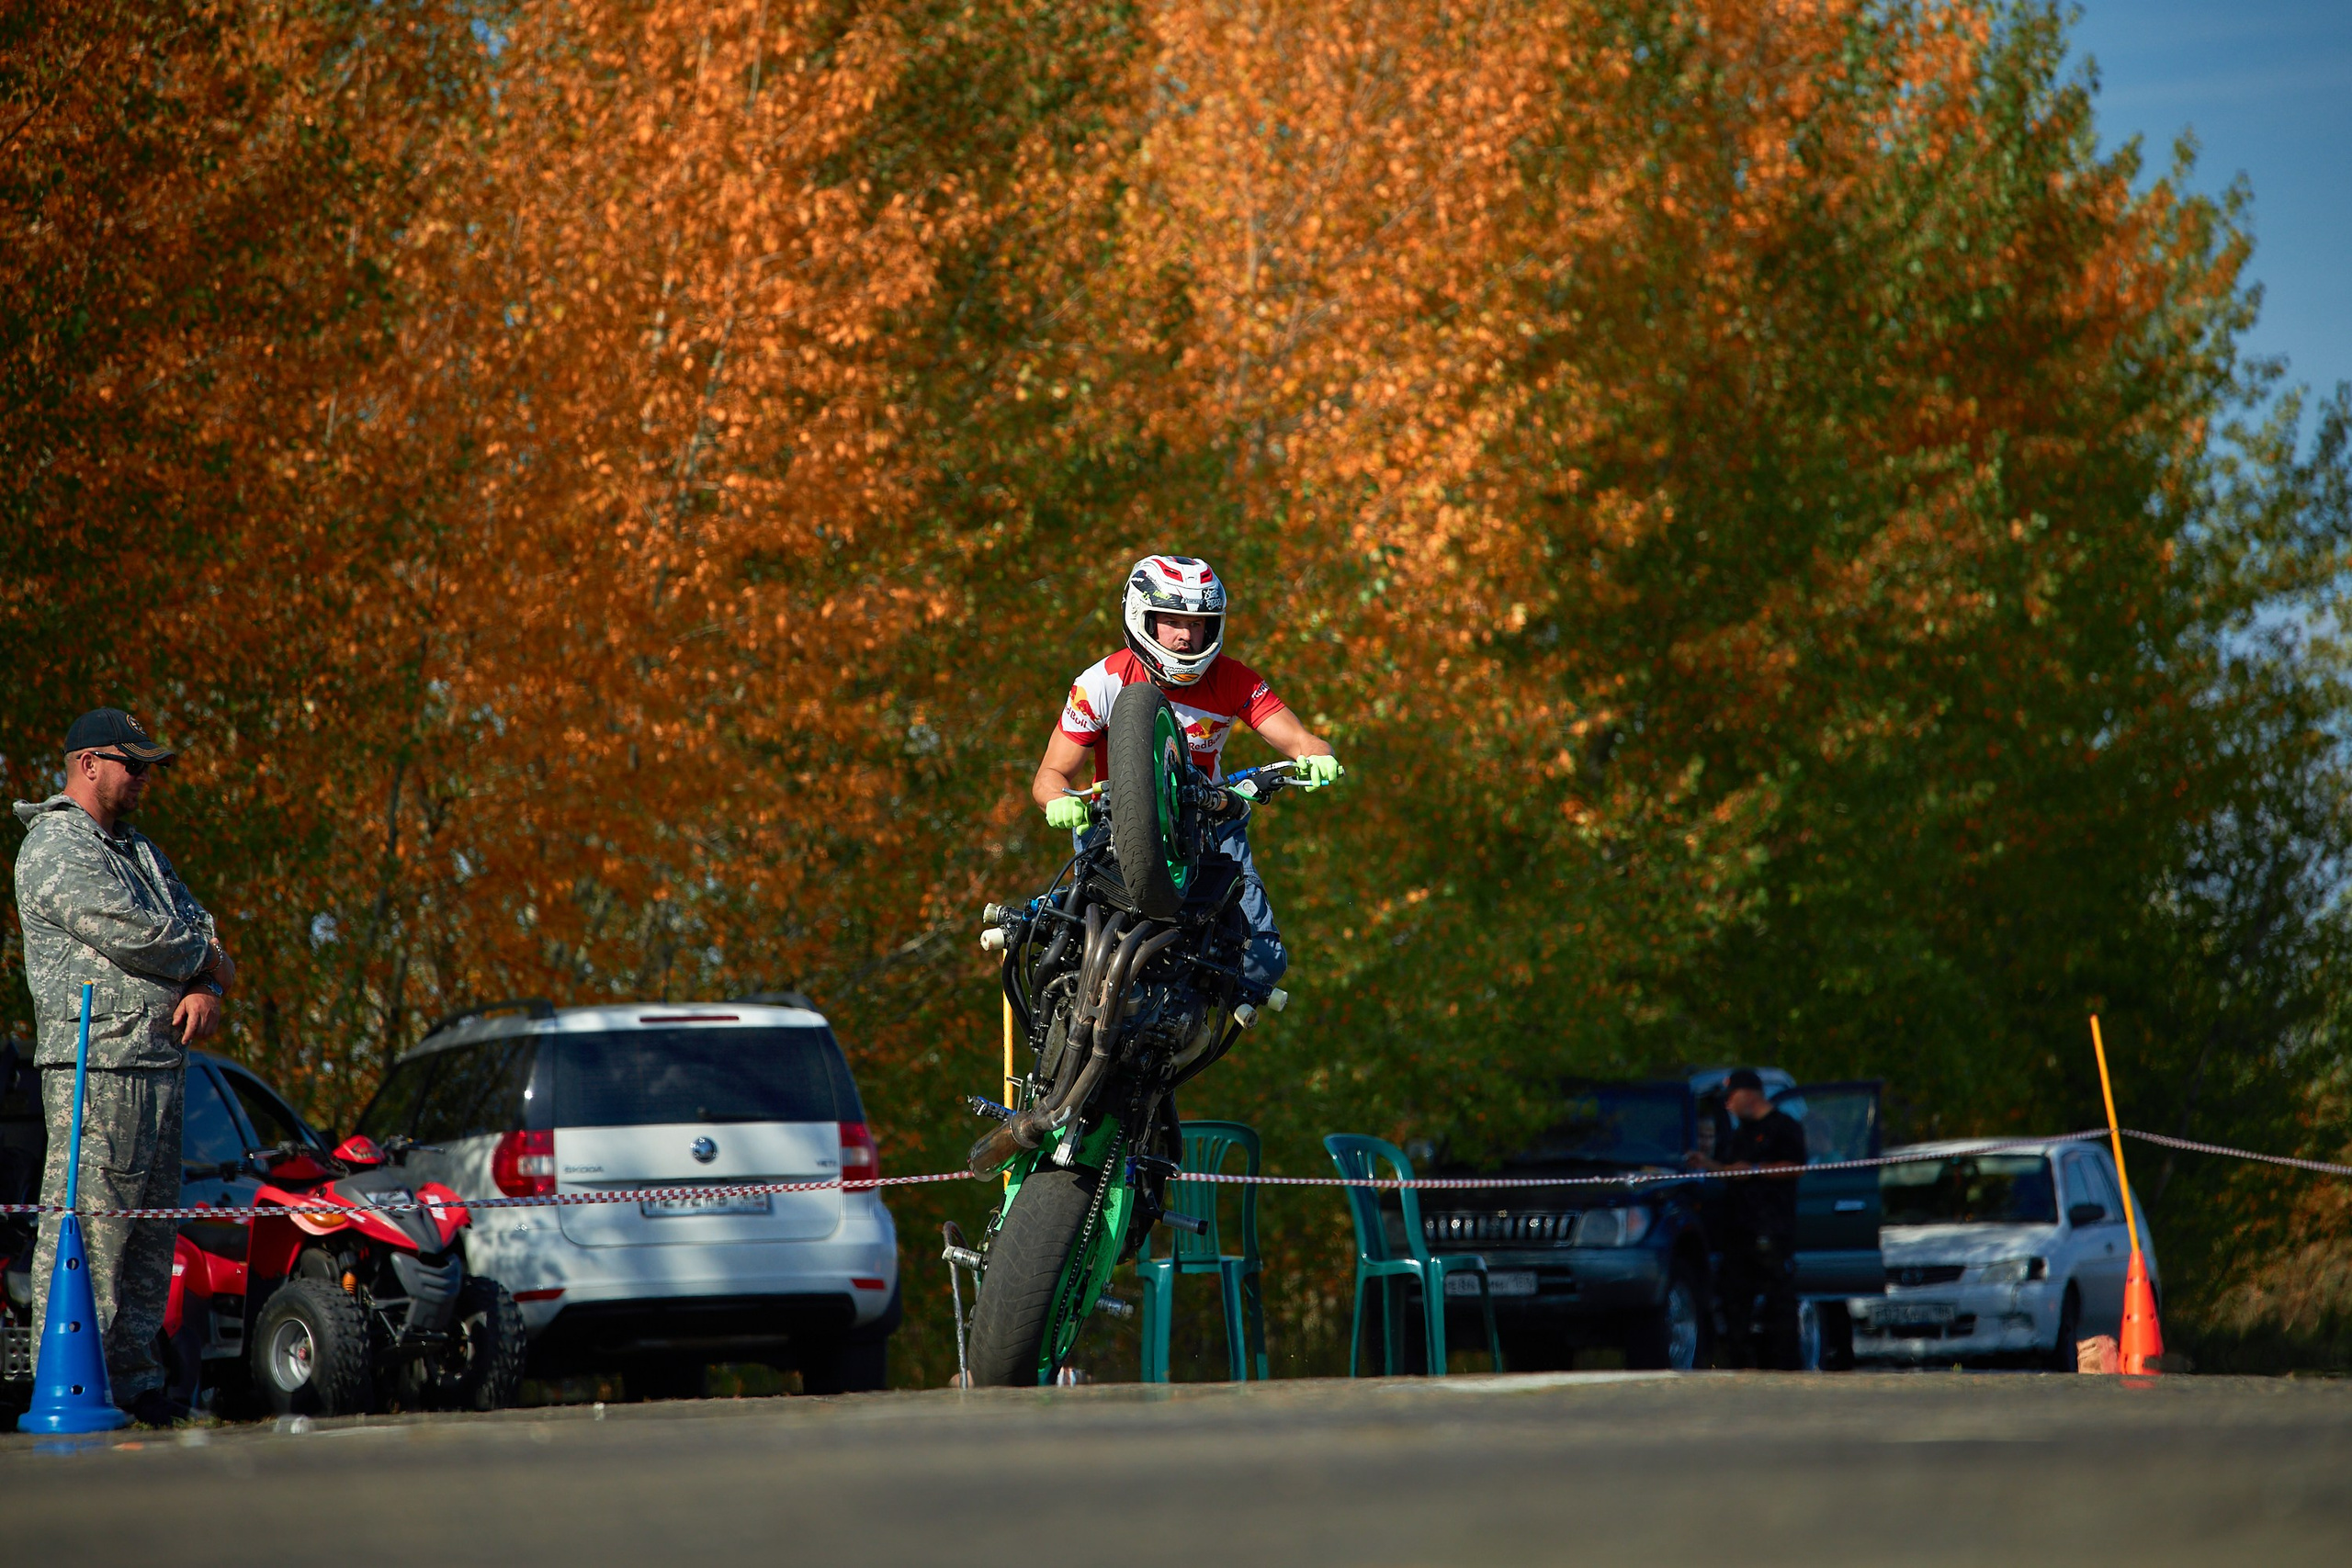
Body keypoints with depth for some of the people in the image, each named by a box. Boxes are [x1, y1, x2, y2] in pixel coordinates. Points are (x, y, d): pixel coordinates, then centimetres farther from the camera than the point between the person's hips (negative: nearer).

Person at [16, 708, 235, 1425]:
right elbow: (129, 935, -18)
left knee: (150, 1232, 9)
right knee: (86, 1227, -11)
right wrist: (205, 960, -2)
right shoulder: (55, 848, -8)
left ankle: (135, 1379, 14)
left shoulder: (135, 849, 23)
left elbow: (197, 927, 19)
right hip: (95, 1065, -9)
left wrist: (206, 991, -3)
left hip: (160, 1063, 9)